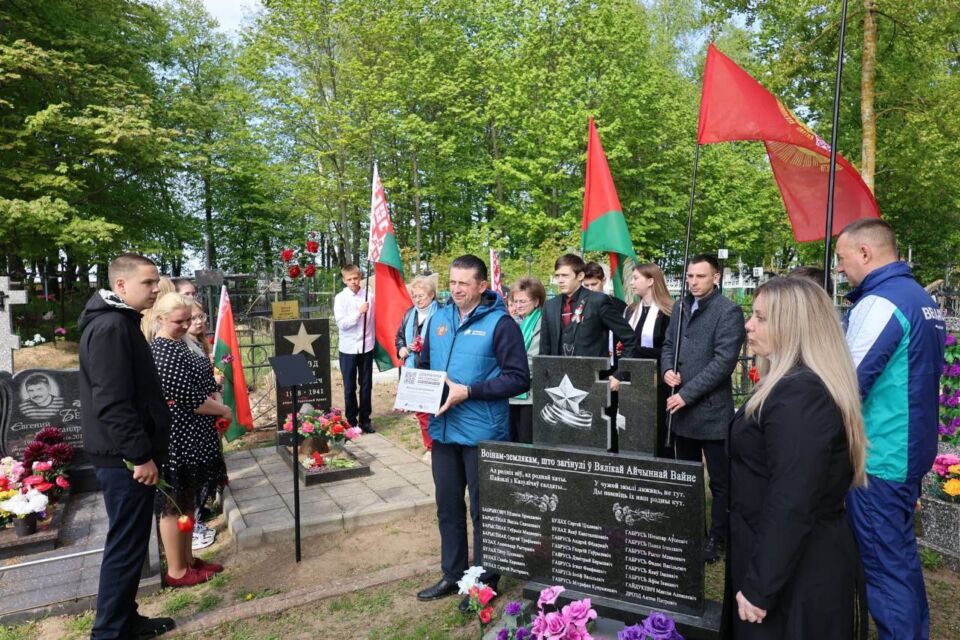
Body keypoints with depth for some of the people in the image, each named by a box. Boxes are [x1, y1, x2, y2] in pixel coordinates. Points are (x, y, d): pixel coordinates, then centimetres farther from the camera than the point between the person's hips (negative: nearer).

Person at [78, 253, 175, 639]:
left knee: (129, 542, 18)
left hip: (128, 453, 10)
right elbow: (112, 402, -25)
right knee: (126, 546, 1)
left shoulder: (121, 321, 13)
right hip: (125, 458, -10)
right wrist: (141, 455, -21)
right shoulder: (110, 327, -19)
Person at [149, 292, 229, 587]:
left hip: (191, 437, 10)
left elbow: (203, 381, 17)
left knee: (188, 501, 18)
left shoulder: (177, 344, 11)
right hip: (177, 439, -10)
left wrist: (215, 397, -4)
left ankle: (188, 559, 31)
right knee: (174, 505, 3)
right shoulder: (164, 352, -20)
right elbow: (188, 398, -23)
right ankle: (176, 571, 17)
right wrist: (223, 410, -10)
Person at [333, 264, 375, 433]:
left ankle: (365, 419, 23)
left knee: (366, 386, 10)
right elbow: (341, 323, -13)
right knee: (349, 387, 9)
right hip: (348, 349, -1)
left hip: (366, 347, 1)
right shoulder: (340, 298, -4)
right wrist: (359, 312, -16)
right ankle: (351, 421, 22)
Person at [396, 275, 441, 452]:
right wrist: (401, 348, 6)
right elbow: (400, 335, 25)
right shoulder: (409, 314, 13)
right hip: (413, 370, 8)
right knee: (420, 409, 15)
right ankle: (430, 446, 28)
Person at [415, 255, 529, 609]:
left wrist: (468, 391, -21)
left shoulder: (500, 323, -11)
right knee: (448, 506, 18)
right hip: (443, 430, 6)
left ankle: (485, 582, 28)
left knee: (483, 510, 10)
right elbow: (424, 364, 19)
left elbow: (518, 379, -15)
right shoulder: (439, 318, 8)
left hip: (482, 431, -6)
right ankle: (453, 574, 36)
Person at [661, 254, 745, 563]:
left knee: (720, 480, 8)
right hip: (680, 406, 7)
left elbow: (724, 361, -17)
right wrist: (667, 369, -4)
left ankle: (718, 538, 24)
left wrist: (687, 394, -17)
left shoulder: (728, 311, -11)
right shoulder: (679, 307, 10)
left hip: (711, 409, -6)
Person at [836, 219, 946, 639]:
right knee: (902, 553, 21)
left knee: (883, 565, 3)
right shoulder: (921, 298, 11)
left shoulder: (879, 303, -20)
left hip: (878, 457, -10)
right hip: (911, 450, 10)